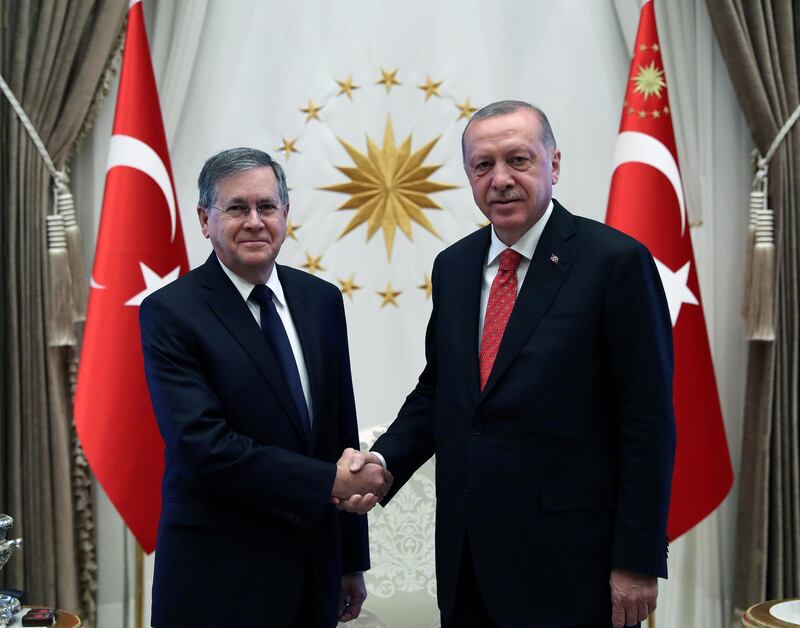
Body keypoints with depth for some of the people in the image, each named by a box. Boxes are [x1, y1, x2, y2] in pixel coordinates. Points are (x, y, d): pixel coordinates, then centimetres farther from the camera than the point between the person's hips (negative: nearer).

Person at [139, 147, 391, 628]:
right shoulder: (170, 312, -11)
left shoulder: (322, 300, 5)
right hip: (218, 576, -5)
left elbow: (342, 429, 8)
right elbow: (201, 444, -20)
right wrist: (331, 481, -19)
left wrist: (353, 560, 10)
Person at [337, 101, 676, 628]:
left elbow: (648, 422, -11)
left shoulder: (616, 261, -11)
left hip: (568, 562, -5)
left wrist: (638, 560, -12)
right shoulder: (453, 267, 8)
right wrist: (384, 460, -4)